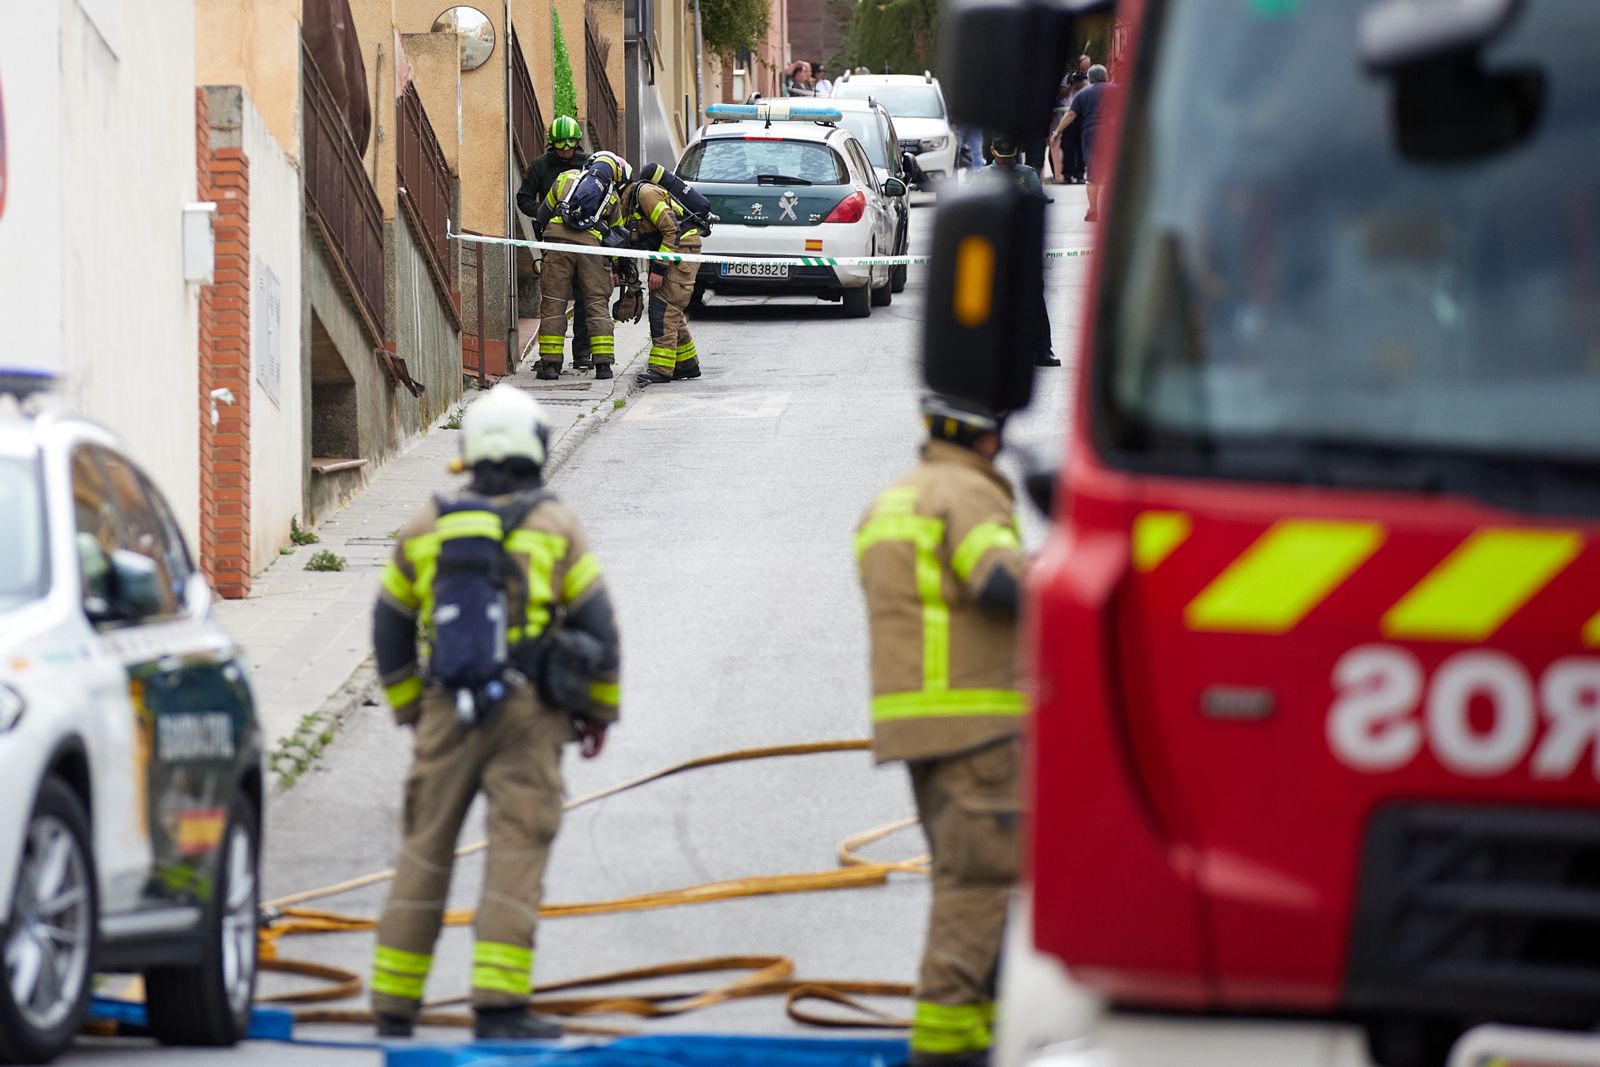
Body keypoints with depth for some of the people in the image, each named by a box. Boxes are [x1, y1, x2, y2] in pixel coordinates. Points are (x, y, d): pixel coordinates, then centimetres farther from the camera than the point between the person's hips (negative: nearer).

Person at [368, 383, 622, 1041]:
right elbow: (598, 627, 1)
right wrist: (599, 711, 12)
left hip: (448, 715, 3)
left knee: (423, 855, 10)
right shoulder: (555, 528, 0)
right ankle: (498, 1004, -14)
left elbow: (390, 632, 15)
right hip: (528, 714, -3)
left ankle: (394, 1004, 12)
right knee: (516, 856, -5)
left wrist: (410, 711, 25)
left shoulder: (425, 529, 8)